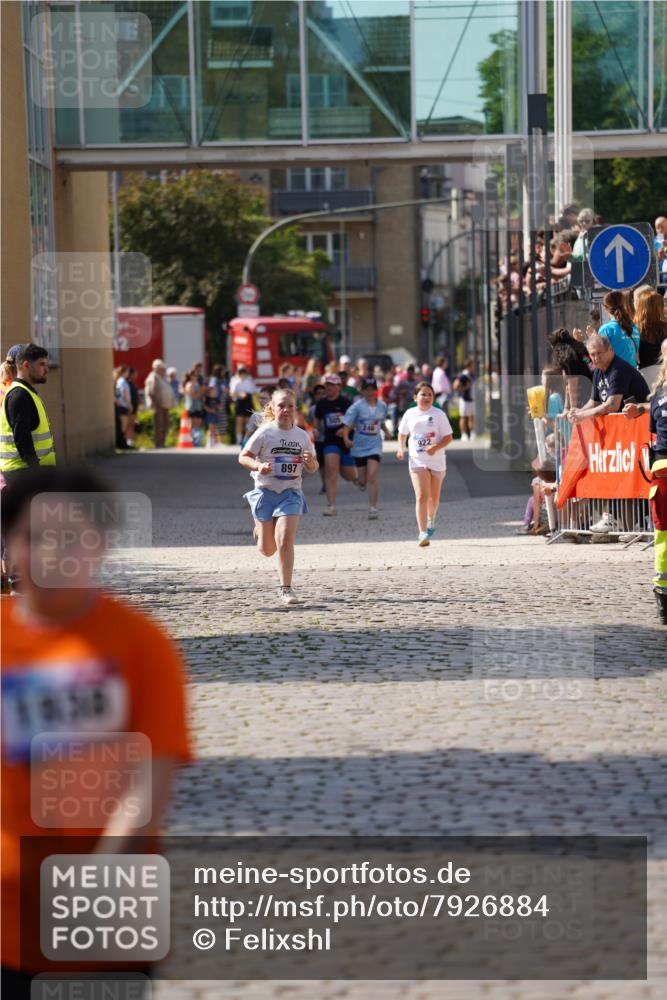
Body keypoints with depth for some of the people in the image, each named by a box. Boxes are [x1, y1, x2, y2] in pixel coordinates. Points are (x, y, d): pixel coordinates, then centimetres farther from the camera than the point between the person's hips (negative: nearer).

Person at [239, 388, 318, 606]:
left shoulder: (302, 436, 4)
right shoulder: (264, 433, -6)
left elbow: (312, 468, 11)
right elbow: (243, 457, -5)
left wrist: (310, 461, -13)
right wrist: (258, 466, -24)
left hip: (291, 492, 1)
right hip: (265, 491, -1)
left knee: (285, 539, -17)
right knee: (268, 550, 7)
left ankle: (286, 589, -10)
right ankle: (260, 529, 45)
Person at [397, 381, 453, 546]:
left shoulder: (438, 414, -3)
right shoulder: (410, 414, 4)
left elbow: (448, 437, -4)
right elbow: (402, 434, 19)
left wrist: (435, 448, -20)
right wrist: (401, 448, 1)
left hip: (437, 460, 1)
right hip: (417, 460, 0)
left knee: (434, 497, 15)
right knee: (421, 496, -14)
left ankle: (431, 520, 46)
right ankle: (422, 533, -17)